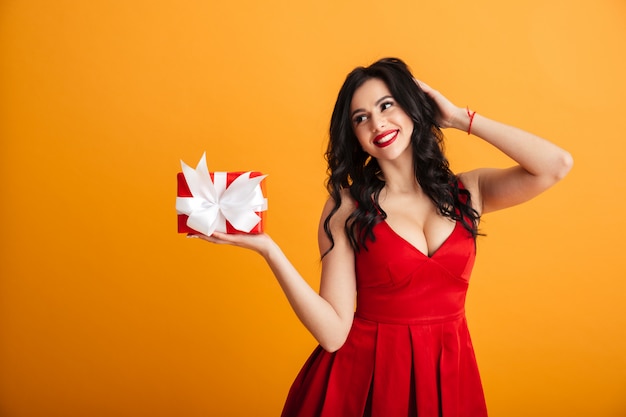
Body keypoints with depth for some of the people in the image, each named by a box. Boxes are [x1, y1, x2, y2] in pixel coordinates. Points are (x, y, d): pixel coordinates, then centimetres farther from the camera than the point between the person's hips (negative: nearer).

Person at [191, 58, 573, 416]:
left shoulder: (466, 192, -1)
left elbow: (557, 165, -16)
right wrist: (269, 250, -27)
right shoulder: (346, 207, -9)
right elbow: (333, 332, -15)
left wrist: (462, 119, -8)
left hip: (449, 376, 3)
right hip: (365, 376, -2)